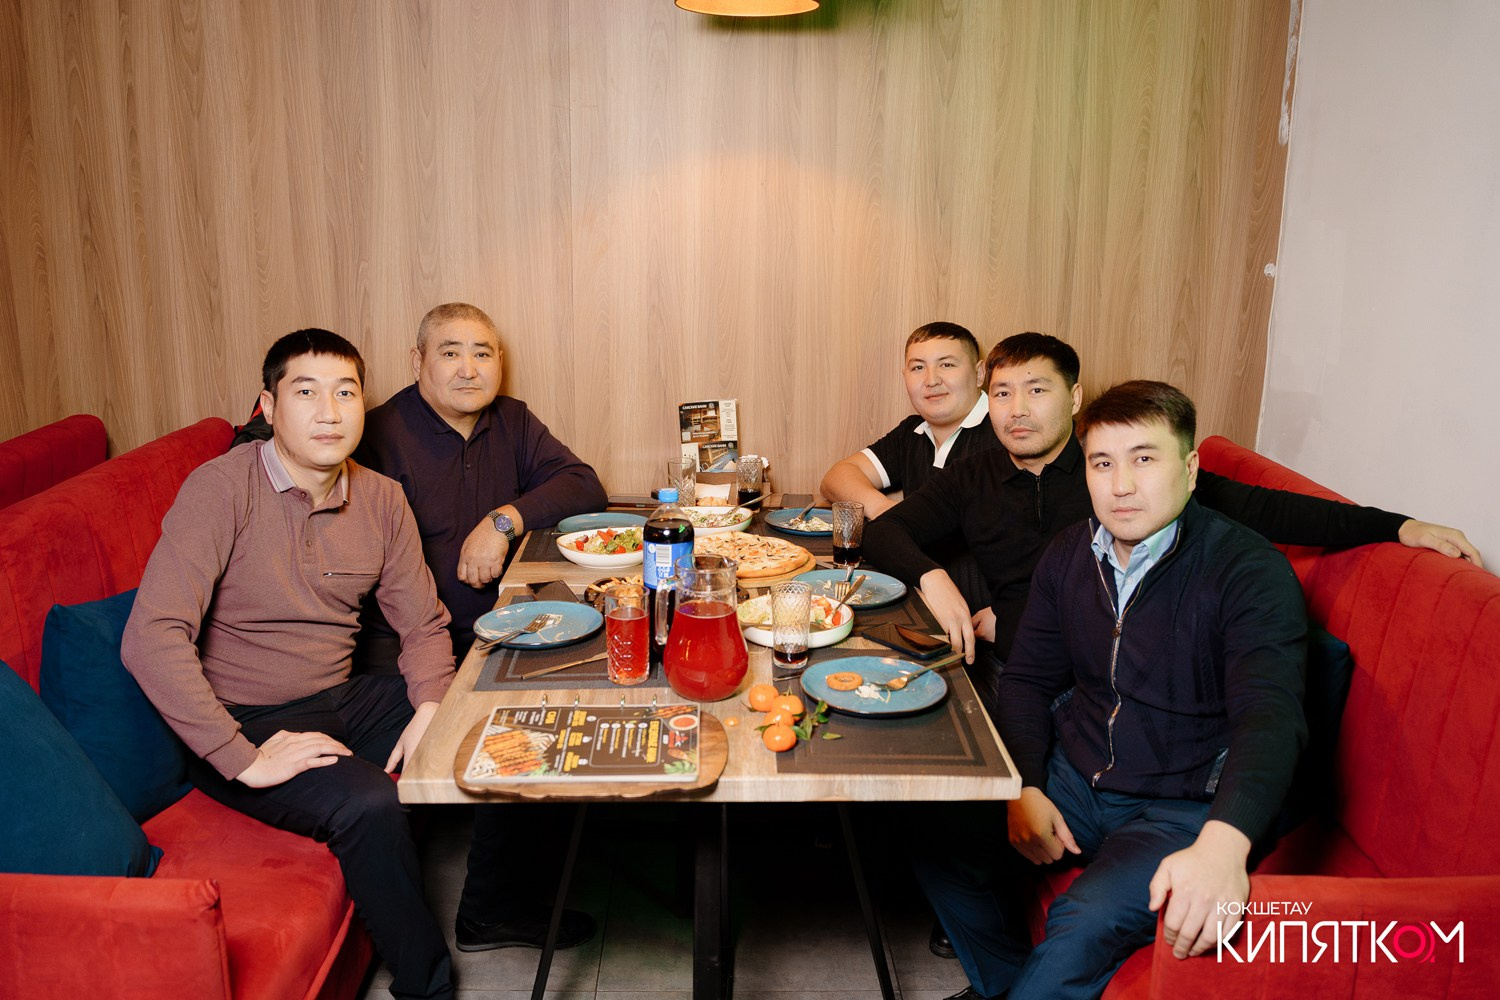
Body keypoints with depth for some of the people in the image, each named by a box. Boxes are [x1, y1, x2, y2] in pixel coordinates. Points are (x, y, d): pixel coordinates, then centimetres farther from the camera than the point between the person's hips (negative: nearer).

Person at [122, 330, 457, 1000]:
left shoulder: (381, 500, 1)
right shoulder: (222, 490, -18)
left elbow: (423, 624, 8)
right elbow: (151, 640, -26)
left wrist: (430, 706, -12)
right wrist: (242, 758, -28)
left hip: (344, 700, 6)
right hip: (246, 722, -6)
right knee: (368, 805, -31)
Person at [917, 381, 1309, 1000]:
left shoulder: (1249, 571, -17)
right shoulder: (1070, 553, 2)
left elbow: (1269, 716, -31)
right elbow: (1028, 680, 9)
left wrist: (1223, 844, -49)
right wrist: (1025, 788, -8)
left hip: (1182, 809, -5)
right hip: (1071, 779, 6)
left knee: (1086, 921, -30)